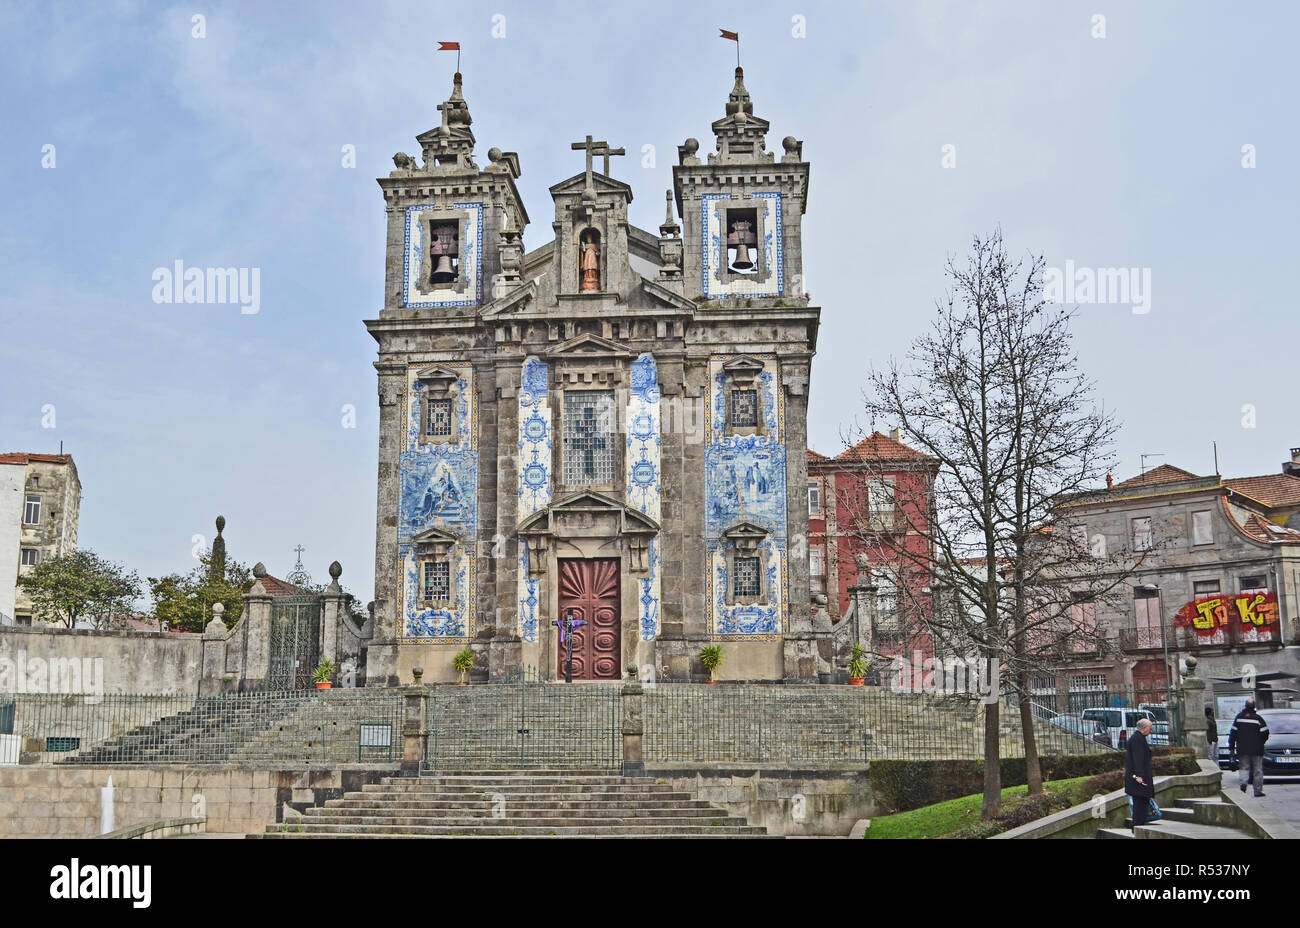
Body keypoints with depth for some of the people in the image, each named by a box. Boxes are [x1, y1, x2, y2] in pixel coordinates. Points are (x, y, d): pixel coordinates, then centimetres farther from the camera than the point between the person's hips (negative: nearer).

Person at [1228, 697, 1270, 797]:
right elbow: (1265, 733, -7)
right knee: (1257, 770, 6)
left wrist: (1231, 747, 7)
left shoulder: (1239, 717, 1)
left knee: (1244, 767, 9)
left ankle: (1244, 781, -18)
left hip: (1242, 749, 1)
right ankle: (1258, 790, 6)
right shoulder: (1258, 718, -7)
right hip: (1256, 749, -1)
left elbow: (1233, 733, 2)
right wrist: (1261, 743, 13)